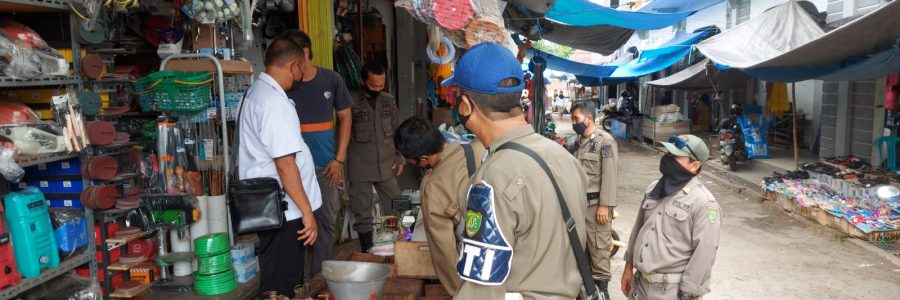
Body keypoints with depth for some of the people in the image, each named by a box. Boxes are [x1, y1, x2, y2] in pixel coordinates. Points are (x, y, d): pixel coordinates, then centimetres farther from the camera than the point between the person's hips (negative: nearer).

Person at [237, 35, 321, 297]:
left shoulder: (255, 92, 11)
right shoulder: (276, 103, -20)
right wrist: (307, 211, -18)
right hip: (283, 211, -10)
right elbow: (285, 165, -23)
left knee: (277, 282, 21)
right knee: (280, 287, 2)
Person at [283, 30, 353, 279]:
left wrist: (339, 159, -1)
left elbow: (344, 118, 6)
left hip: (326, 164, 1)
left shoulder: (331, 80, 1)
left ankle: (321, 275, 23)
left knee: (327, 220, 8)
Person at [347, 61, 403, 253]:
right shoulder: (351, 102, -10)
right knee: (362, 215, 5)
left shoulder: (388, 100, 3)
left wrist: (400, 158, 5)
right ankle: (368, 253, 19)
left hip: (387, 167, 4)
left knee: (395, 211, 11)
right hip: (360, 169, -4)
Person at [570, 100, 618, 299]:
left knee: (598, 246, -2)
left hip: (596, 203, -8)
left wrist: (604, 205, -19)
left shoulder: (605, 141, -11)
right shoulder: (579, 142, 13)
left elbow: (610, 175, -15)